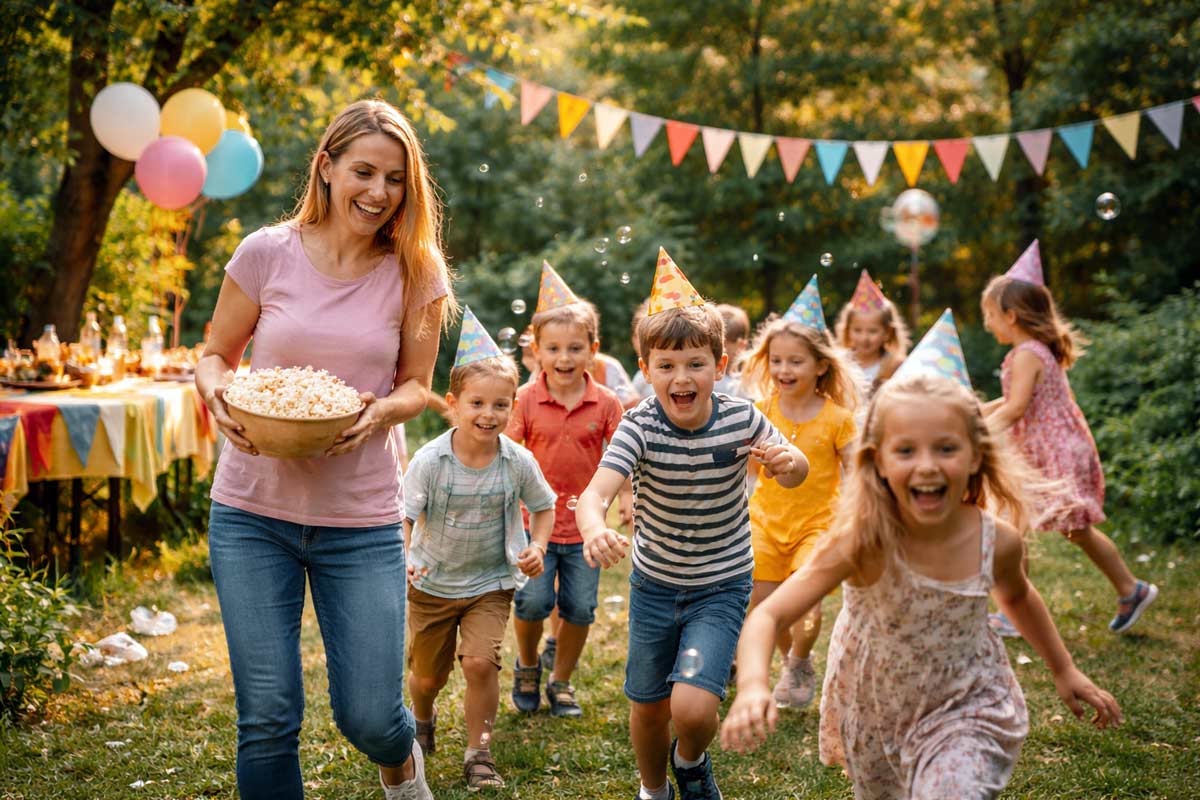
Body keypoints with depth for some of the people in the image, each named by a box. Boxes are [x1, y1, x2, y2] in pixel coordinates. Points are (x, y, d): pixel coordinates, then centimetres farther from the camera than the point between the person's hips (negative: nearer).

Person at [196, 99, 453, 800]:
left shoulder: (416, 275, -2)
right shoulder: (267, 253, -3)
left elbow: (416, 385, 6)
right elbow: (216, 355, 7)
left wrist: (381, 411, -17)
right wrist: (219, 393, -16)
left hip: (363, 519, 0)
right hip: (254, 511, 0)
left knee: (369, 718, 3)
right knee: (268, 720, 1)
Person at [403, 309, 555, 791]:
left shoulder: (518, 463, -13)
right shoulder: (430, 460, -18)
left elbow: (543, 507, 4)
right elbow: (404, 515, -11)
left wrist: (537, 547, -12)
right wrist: (402, 559, -28)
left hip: (490, 582, 0)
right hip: (431, 583, 0)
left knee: (479, 662, -19)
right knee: (427, 674, 13)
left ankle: (478, 754, 2)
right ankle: (422, 720, 50)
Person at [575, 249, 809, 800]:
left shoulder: (741, 420, -15)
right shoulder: (640, 427, -19)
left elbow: (795, 474, 2)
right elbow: (596, 491, -34)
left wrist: (787, 461, -23)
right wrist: (594, 529, -58)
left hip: (721, 585, -1)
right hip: (654, 583, 1)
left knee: (693, 706, -17)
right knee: (648, 707, 14)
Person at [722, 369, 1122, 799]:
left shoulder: (999, 542, -21)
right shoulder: (865, 544, -30)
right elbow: (768, 615, -34)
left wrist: (1064, 670, 14)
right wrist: (753, 687, -53)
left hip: (964, 712, 0)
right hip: (873, 712, 0)